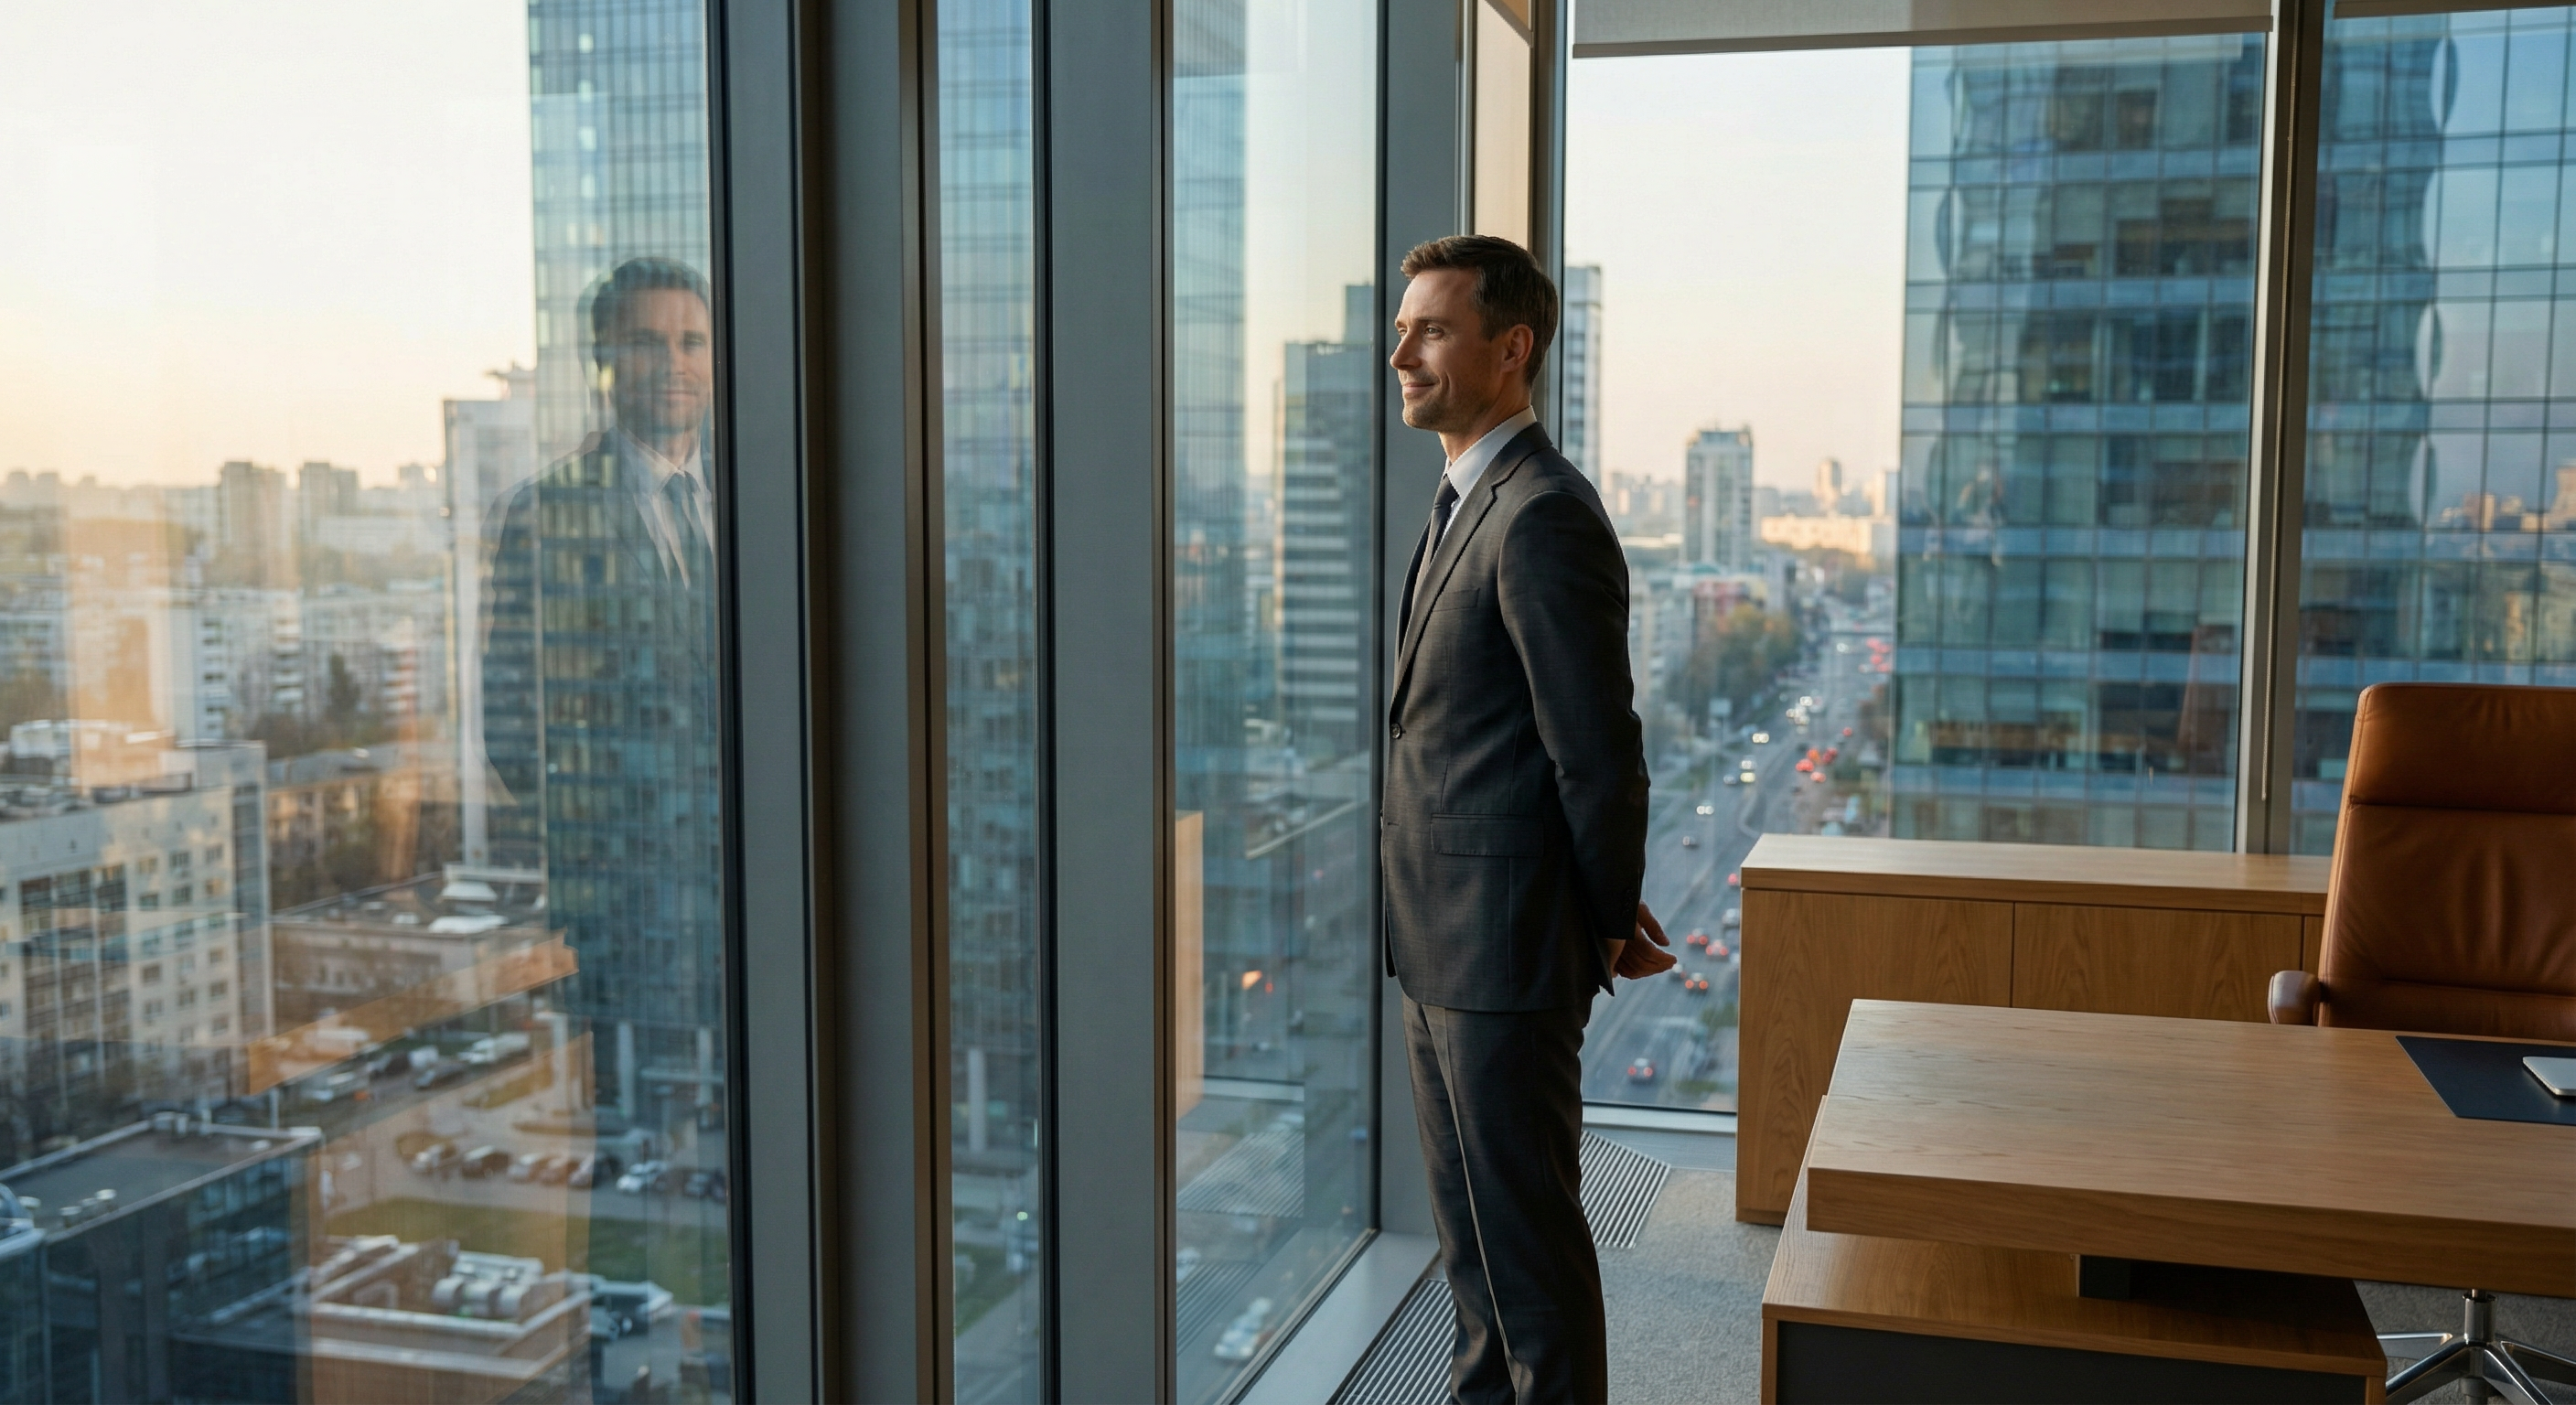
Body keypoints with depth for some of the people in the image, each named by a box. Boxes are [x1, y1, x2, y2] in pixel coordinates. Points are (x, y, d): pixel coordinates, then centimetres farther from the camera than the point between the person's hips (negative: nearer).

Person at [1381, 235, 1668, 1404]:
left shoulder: (1543, 517, -20)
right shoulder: (1467, 502, 13)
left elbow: (1597, 746, -17)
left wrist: (1608, 921, -5)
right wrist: (1605, 898, 14)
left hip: (1507, 944, -10)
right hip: (1441, 941, 10)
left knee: (1528, 1226, 2)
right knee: (1468, 1220, 21)